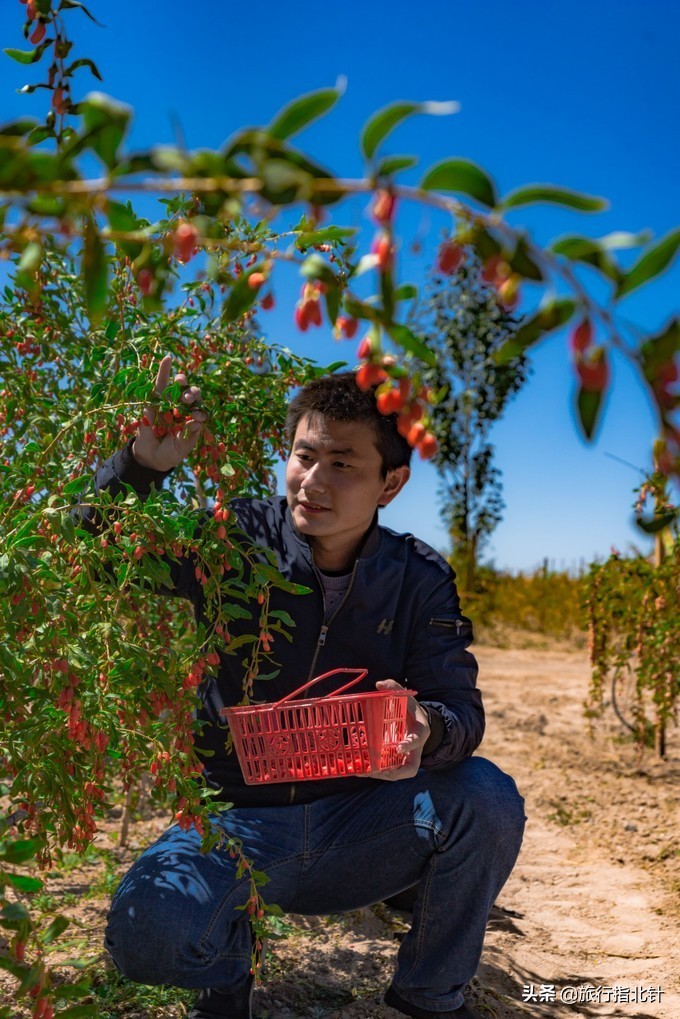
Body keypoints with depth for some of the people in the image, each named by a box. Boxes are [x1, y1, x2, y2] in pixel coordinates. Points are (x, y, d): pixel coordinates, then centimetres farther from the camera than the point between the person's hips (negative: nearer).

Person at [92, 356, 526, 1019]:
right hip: (238, 823, -1)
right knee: (145, 933, -31)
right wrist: (140, 465, -30)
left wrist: (427, 730, -35)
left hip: (358, 826, 2)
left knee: (486, 798, -27)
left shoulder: (418, 580, -4)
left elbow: (460, 709, -10)